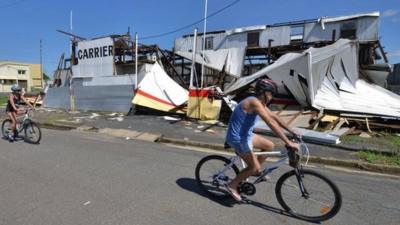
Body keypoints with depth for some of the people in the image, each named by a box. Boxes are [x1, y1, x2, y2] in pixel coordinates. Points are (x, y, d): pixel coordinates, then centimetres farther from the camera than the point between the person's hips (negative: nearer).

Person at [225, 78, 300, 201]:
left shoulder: (260, 103, 6)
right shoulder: (255, 102, -25)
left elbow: (274, 117, 14)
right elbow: (271, 123, -31)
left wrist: (291, 131, 14)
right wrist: (288, 143, -31)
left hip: (245, 135, 10)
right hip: (238, 138, -10)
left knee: (270, 145, 16)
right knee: (255, 167, -2)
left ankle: (255, 170, 29)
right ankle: (232, 185, 13)